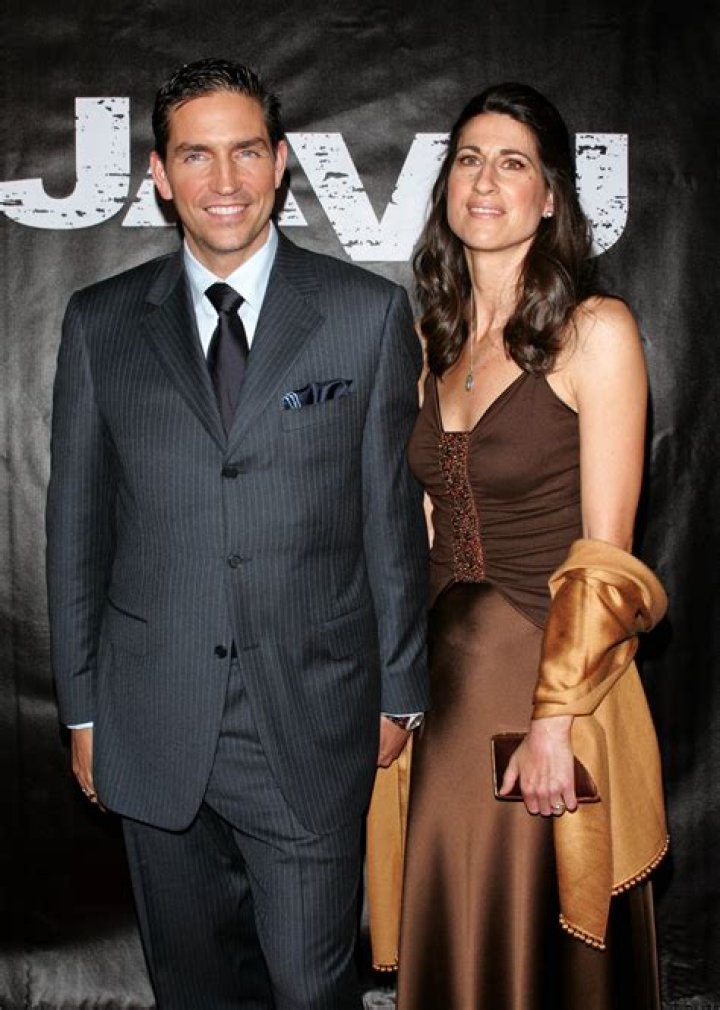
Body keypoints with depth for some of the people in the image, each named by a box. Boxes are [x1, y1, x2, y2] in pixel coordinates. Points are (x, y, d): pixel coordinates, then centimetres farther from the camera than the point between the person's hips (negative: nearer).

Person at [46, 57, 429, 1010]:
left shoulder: (368, 313, -2)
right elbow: (77, 526, 6)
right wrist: (81, 708, 7)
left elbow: (395, 517, 1)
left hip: (313, 719, -2)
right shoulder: (99, 323, 3)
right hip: (153, 725, 2)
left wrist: (399, 691, 4)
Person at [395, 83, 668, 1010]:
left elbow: (605, 555, -13)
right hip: (449, 681, 5)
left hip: (553, 678, -5)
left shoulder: (596, 331, -10)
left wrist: (557, 720, -17)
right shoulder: (434, 340, 8)